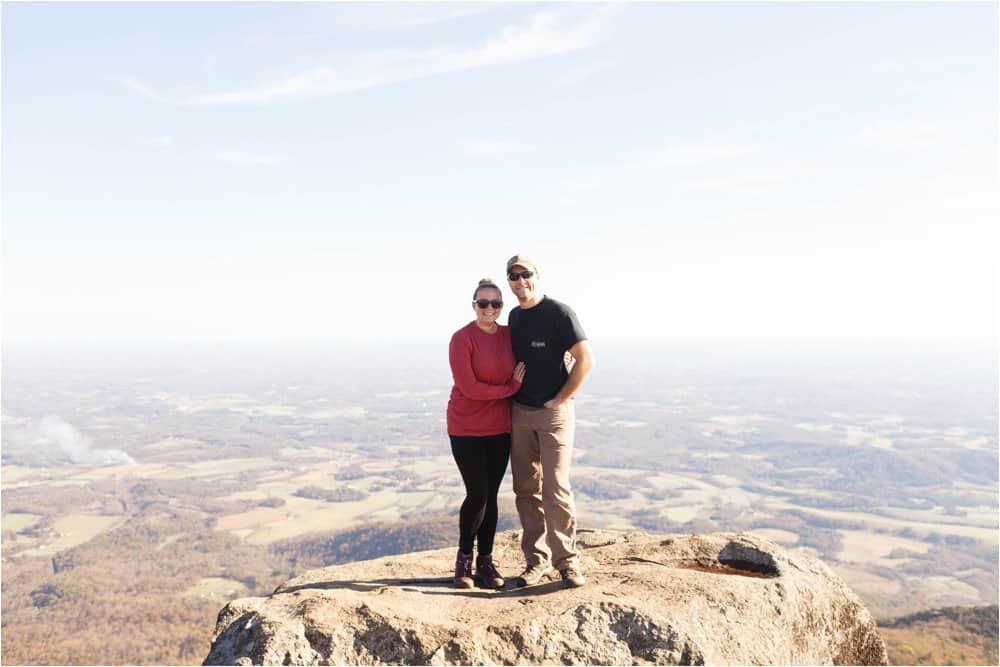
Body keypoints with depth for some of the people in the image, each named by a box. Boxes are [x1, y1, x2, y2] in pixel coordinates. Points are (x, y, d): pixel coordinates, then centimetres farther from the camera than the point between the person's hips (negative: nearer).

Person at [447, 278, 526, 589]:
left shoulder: (509, 335, 3)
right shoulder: (462, 339, -13)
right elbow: (469, 387, -17)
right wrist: (510, 388, -13)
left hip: (500, 428, 4)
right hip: (466, 429, -4)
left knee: (491, 496, 8)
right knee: (477, 494, -7)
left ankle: (486, 562, 21)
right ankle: (464, 558, 16)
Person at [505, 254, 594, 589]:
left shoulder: (558, 312, -9)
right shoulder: (514, 316, 12)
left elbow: (585, 360, -13)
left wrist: (559, 399, -11)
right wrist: (512, 394, 12)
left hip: (554, 412, -6)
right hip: (519, 413, 6)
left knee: (555, 489, -9)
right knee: (526, 489, 8)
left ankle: (567, 560, 5)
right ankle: (536, 559, 18)